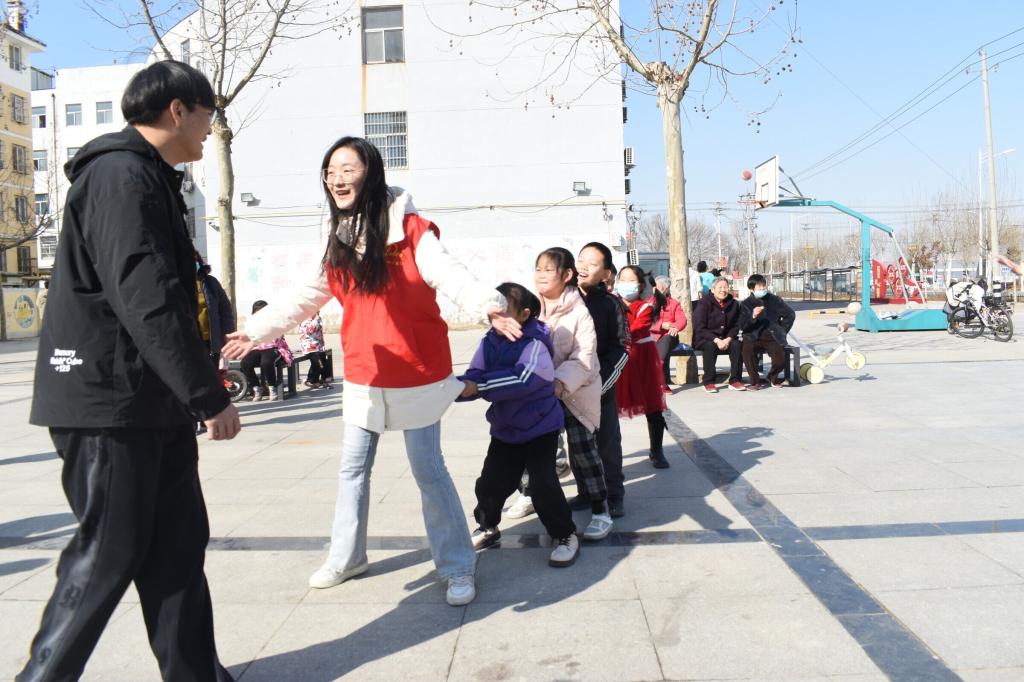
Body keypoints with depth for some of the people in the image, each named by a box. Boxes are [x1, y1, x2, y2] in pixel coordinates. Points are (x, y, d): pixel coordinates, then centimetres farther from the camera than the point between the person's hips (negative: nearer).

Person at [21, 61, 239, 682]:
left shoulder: (148, 179, 18)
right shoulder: (121, 175, -14)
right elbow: (147, 300, -23)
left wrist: (196, 386, 21)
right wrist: (209, 394, -19)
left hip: (153, 402, 10)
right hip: (110, 402, -10)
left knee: (179, 545, 11)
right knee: (108, 555, 1)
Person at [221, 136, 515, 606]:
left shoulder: (410, 231, -13)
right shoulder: (338, 242, 6)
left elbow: (449, 274, -28)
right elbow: (305, 297, 13)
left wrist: (487, 304, -46)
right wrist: (256, 330, 12)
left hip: (415, 373, -6)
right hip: (363, 376, 6)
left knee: (428, 470, 0)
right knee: (352, 469, 16)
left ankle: (457, 567, 16)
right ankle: (347, 556, 35)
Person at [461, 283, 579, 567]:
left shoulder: (535, 344, -21)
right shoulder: (489, 343, -2)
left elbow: (522, 379, -36)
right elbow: (475, 376, -9)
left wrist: (479, 388, -38)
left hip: (540, 426, -6)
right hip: (504, 428, 6)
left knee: (543, 484, -11)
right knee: (490, 482, 9)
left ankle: (566, 535, 10)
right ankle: (487, 528, 34)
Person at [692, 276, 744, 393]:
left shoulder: (733, 304, 5)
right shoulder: (704, 303, -8)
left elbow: (736, 326, 8)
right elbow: (699, 328, -13)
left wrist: (728, 339, -13)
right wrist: (716, 340, -24)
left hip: (725, 339, 4)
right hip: (705, 339, -4)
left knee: (737, 345, -25)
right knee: (710, 346, -36)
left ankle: (735, 380, -19)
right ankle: (709, 382, -27)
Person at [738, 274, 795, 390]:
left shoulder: (774, 300, 6)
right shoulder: (746, 304, 3)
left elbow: (790, 314, 18)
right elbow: (742, 327, -7)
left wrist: (782, 331, 11)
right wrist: (753, 317, -24)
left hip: (773, 338, 1)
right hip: (754, 338, -1)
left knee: (780, 360, -22)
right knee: (747, 349, -34)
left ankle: (772, 377, 18)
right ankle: (755, 381, -14)